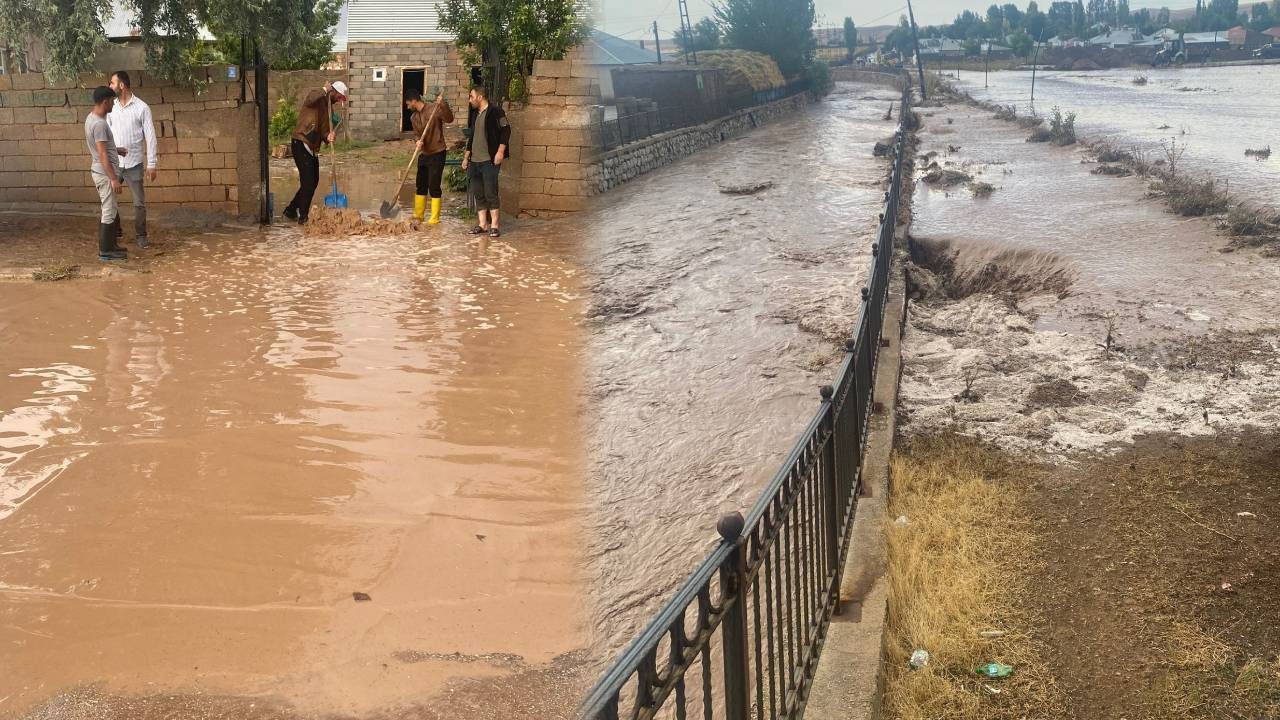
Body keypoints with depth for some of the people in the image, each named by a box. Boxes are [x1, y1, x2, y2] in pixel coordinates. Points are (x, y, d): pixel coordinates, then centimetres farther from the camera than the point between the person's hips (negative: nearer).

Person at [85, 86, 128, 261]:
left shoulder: (91, 118, 9)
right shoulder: (99, 123, -23)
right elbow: (102, 154, -25)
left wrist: (116, 150, 34)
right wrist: (114, 179, -24)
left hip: (100, 171, 10)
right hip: (105, 174, -10)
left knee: (111, 211, 18)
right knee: (109, 213, -2)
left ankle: (110, 245, 26)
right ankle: (105, 251, 5)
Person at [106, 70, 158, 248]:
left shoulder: (142, 108, -8)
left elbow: (150, 137, -7)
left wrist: (152, 164, -10)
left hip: (134, 164, -4)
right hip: (113, 163, 4)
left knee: (139, 202, 2)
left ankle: (140, 235, 16)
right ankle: (115, 231, 24)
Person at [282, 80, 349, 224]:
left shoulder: (329, 108, 16)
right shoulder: (315, 96, -8)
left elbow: (324, 129, 8)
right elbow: (311, 99, -34)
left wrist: (328, 137, -14)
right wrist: (325, 91, -22)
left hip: (313, 148, 9)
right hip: (301, 143, -9)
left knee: (313, 181, 12)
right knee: (308, 181, -11)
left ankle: (291, 211, 25)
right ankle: (303, 216, -5)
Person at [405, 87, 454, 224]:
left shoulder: (434, 109, -13)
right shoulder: (414, 117, 10)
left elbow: (449, 119, -25)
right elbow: (416, 133, 8)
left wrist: (443, 104, -40)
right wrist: (418, 141, -15)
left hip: (437, 154, -7)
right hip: (424, 154, 8)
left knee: (434, 186, -6)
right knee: (421, 186, 14)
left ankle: (435, 218, 1)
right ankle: (418, 215, 25)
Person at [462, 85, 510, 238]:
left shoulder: (495, 112, -6)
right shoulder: (475, 116, 19)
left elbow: (506, 130, -12)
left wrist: (500, 151, -18)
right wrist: (466, 156, 22)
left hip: (489, 160, -8)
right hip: (474, 161, 8)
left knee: (490, 193, -9)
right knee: (478, 194, 7)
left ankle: (494, 226, -5)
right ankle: (482, 225, 11)